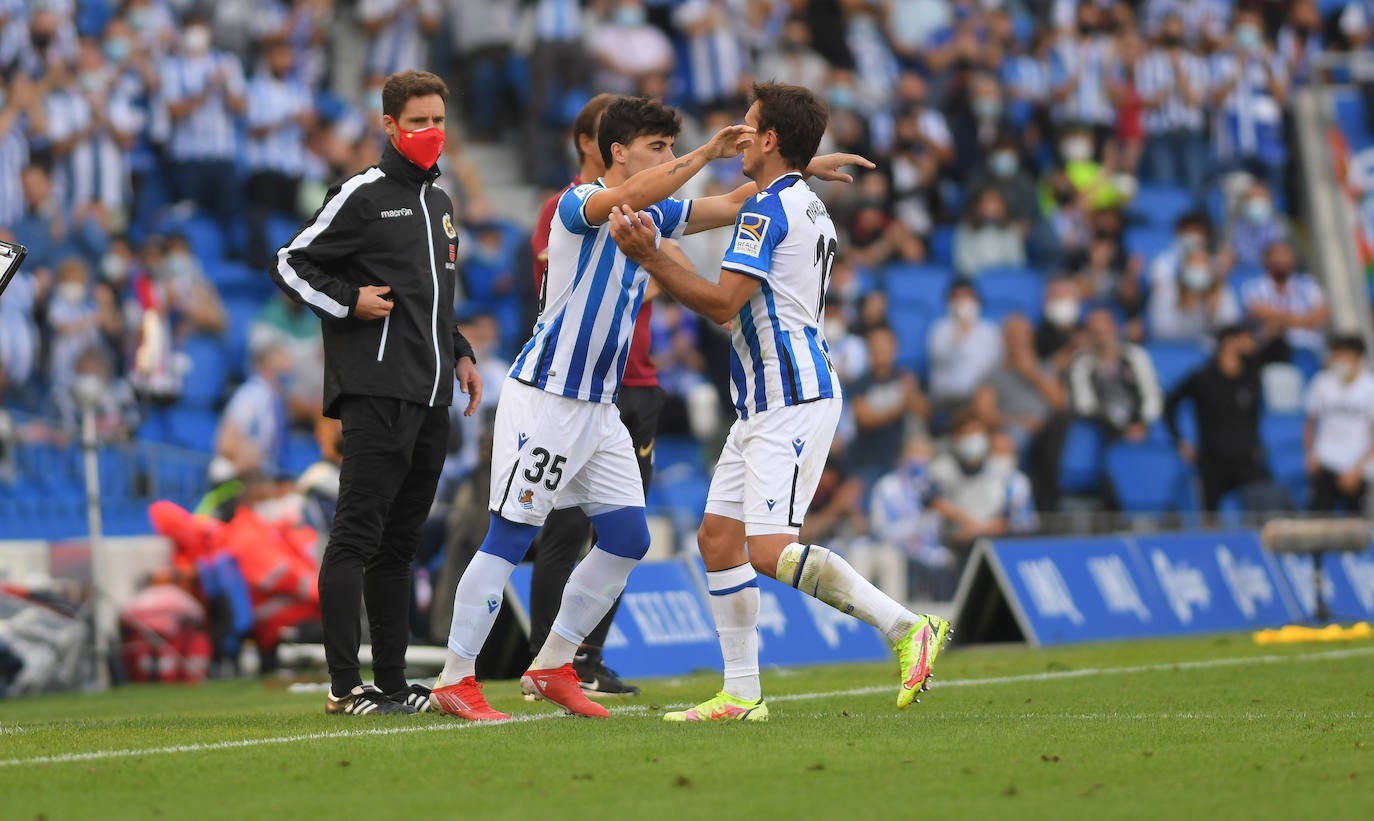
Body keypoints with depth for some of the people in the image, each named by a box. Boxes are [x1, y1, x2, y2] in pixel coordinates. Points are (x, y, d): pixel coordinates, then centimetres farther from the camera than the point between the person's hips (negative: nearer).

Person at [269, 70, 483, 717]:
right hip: (375, 391, -8)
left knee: (399, 542, 10)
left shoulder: (439, 201, 20)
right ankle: (344, 686, -12)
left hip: (430, 398, 8)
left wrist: (460, 354, 20)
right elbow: (291, 265, -1)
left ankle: (392, 680, 13)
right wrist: (349, 302, -12)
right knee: (357, 537, -10)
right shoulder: (362, 195, -3)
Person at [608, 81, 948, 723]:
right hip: (764, 404, 11)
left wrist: (649, 257, -16)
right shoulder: (810, 209, 18)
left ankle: (908, 628, -15)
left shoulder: (768, 209, -13)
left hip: (792, 401, -11)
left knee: (770, 551, -18)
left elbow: (722, 304, -20)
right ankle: (741, 693, 10)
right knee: (718, 539, 9)